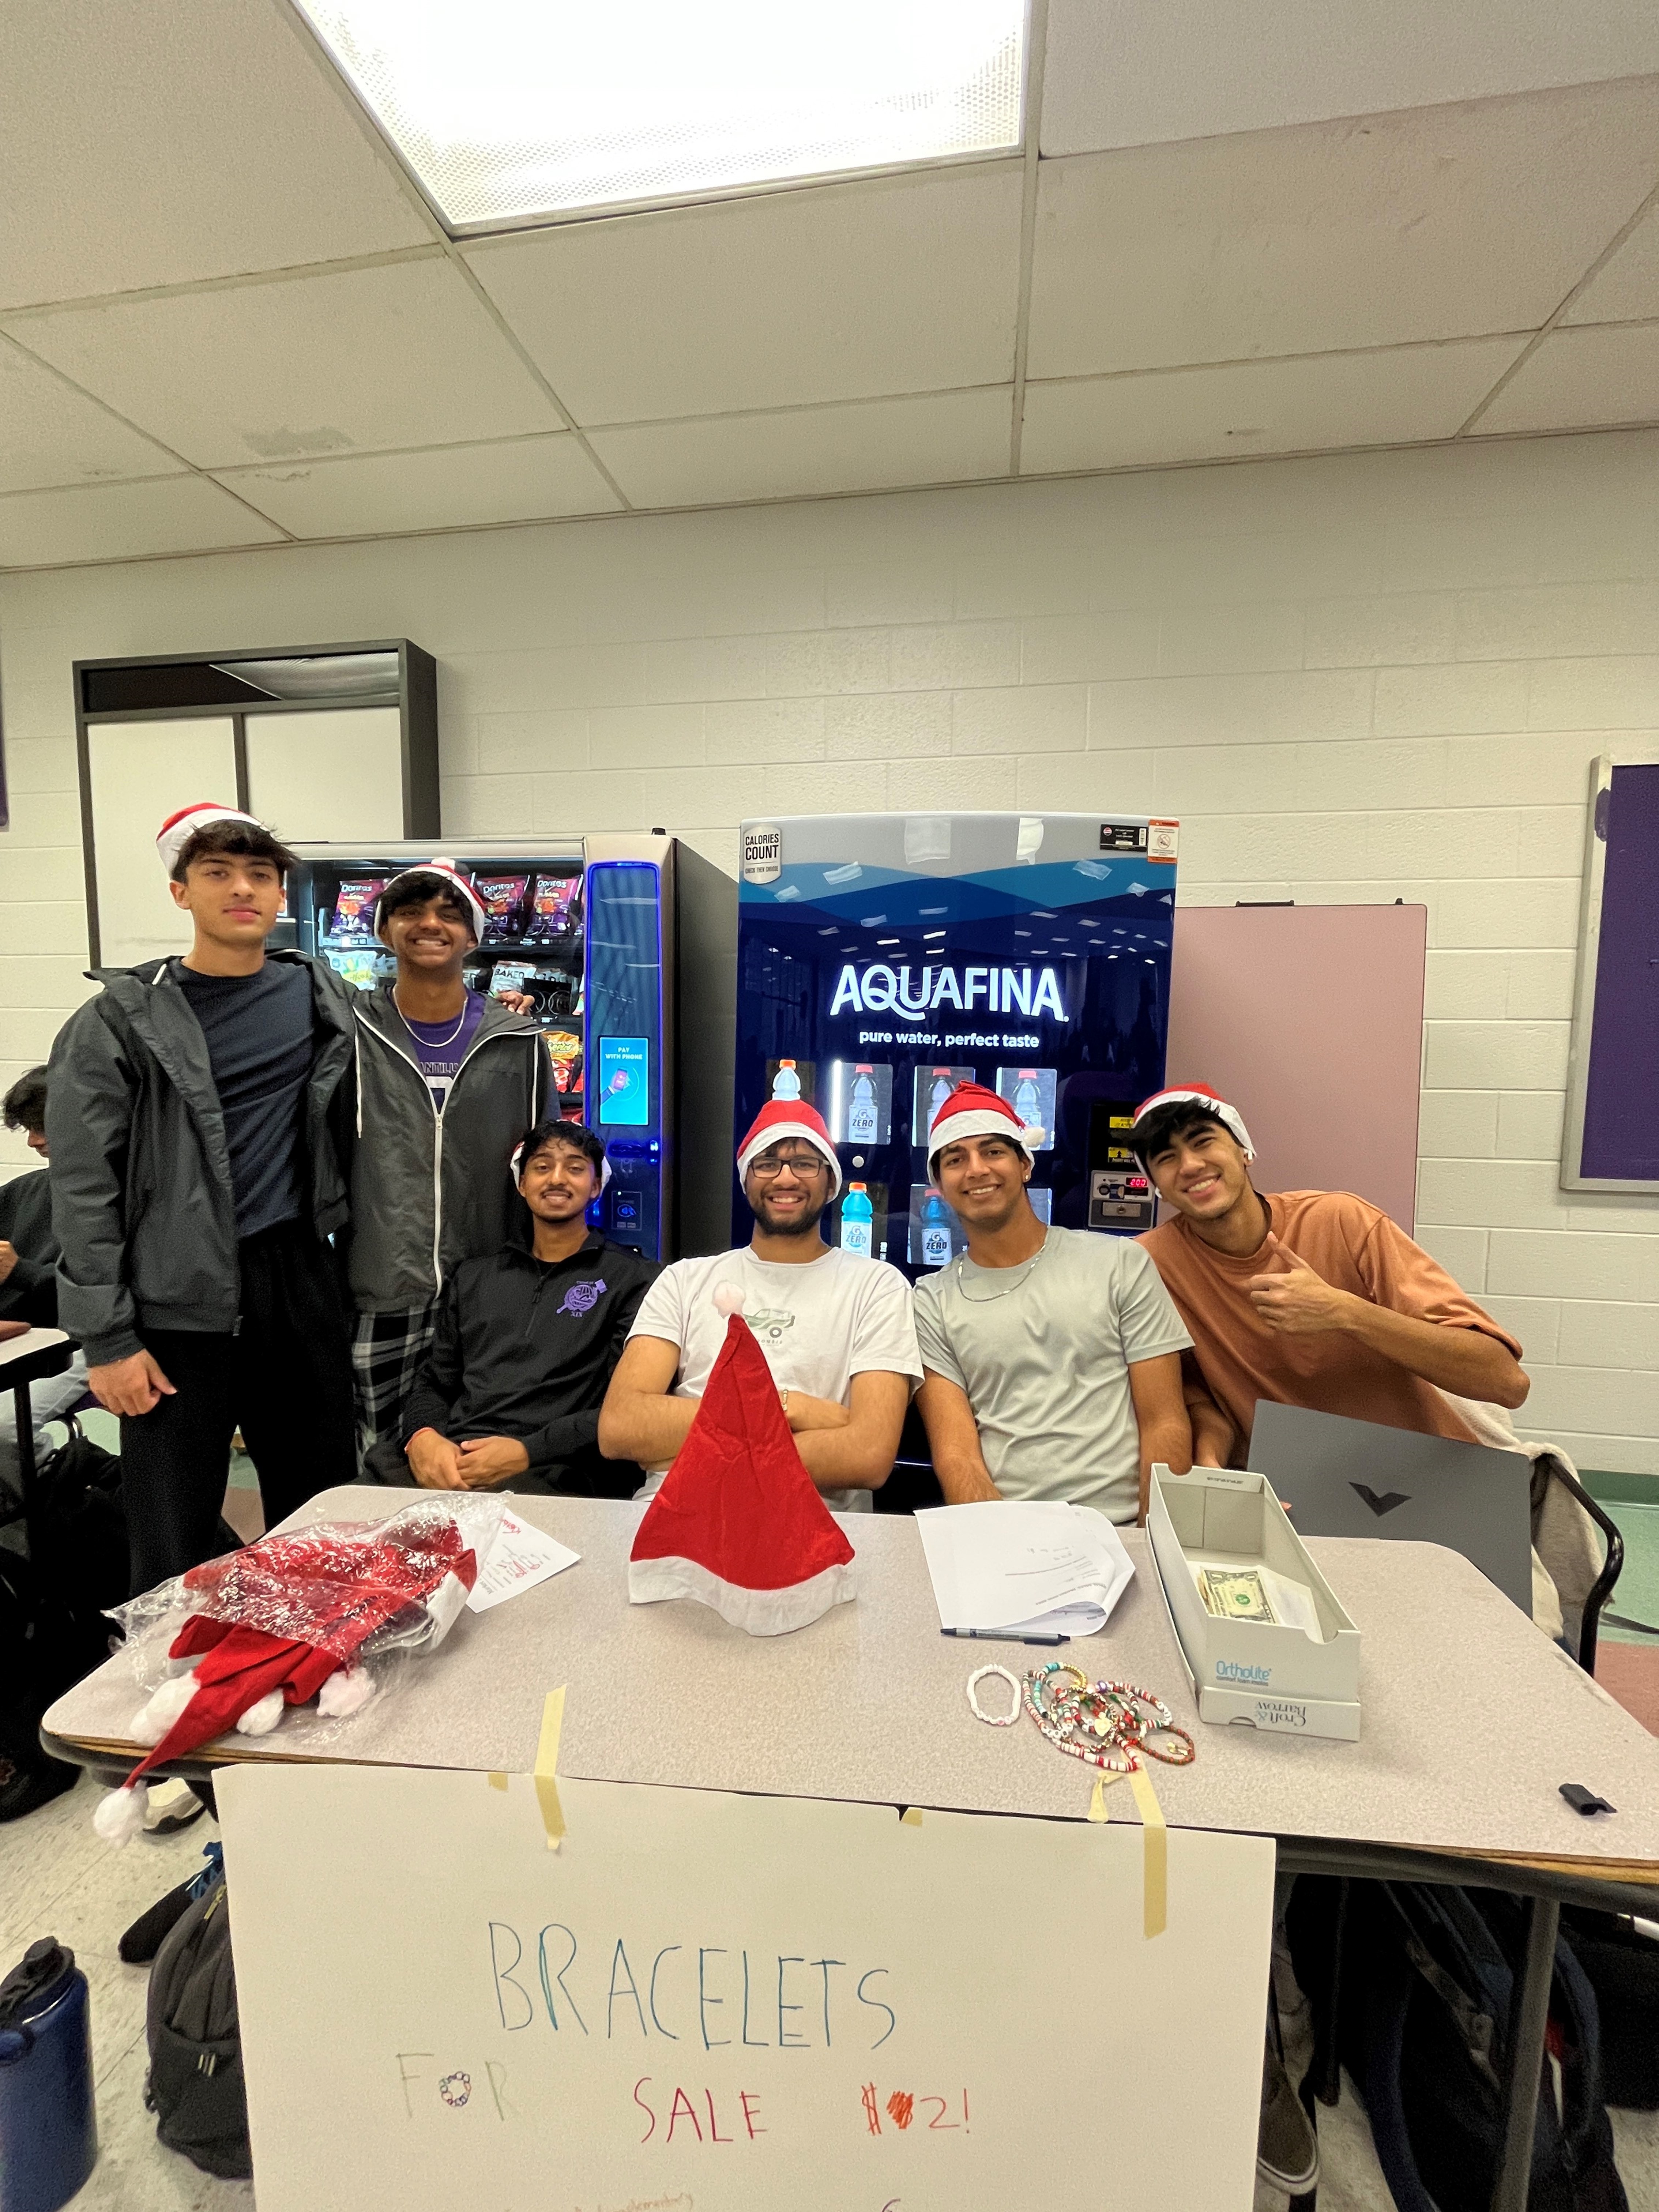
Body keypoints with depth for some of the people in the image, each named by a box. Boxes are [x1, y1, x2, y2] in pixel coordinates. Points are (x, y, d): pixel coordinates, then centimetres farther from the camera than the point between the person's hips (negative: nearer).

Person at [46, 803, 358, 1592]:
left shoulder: (322, 998, 6)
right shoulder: (123, 1019, -4)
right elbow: (83, 1189, -5)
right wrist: (107, 1338, -9)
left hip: (301, 1281, 3)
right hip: (179, 1300, -3)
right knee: (175, 1552, 6)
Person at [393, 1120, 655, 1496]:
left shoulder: (632, 1279, 5)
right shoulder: (471, 1278, 23)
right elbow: (434, 1383, 22)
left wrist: (527, 1452, -15)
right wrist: (423, 1437, -1)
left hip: (556, 1480, -4)